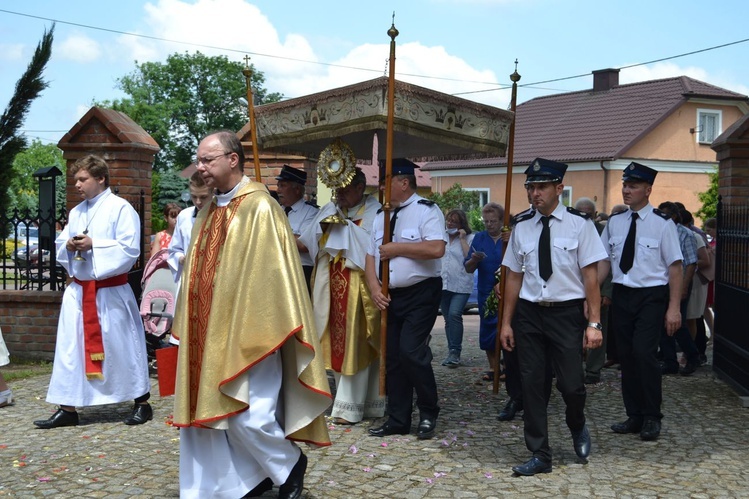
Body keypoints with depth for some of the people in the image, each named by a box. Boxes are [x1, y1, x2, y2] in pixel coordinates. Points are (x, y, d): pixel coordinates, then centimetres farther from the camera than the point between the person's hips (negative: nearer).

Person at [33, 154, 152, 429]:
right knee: (70, 347, 5)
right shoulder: (76, 212, 13)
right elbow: (60, 245, 15)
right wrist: (69, 245, -7)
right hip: (79, 290, 6)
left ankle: (142, 403, 19)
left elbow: (129, 249, -15)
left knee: (122, 346, 3)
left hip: (111, 291, -6)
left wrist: (93, 245, -20)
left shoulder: (120, 208, -8)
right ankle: (68, 409, 14)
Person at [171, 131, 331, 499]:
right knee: (214, 412, 9)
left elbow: (273, 272, -15)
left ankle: (289, 465, 21)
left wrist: (262, 330, -18)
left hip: (246, 333, -8)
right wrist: (189, 326, 16)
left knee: (247, 416, -6)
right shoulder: (208, 211, 12)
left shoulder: (260, 208, -12)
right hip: (208, 333, 8)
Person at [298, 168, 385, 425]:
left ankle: (350, 405, 1)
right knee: (336, 342, 7)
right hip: (332, 285, 6)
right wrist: (323, 227, -9)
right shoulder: (329, 210, 15)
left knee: (354, 343, -5)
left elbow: (372, 243, -16)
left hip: (358, 285, -6)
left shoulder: (373, 211, -3)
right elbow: (311, 242, 10)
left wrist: (344, 226, -14)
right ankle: (347, 396, 18)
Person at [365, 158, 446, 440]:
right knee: (392, 357, 8)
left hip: (421, 293, -7)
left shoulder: (426, 211, -8)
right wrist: (375, 289, -3)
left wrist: (396, 248, -17)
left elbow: (436, 249, -24)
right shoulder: (382, 216, 14)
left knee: (410, 351, -16)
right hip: (390, 296, 7)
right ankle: (398, 420, 19)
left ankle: (428, 413, 4)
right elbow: (371, 256, 13)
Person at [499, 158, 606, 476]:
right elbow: (514, 276, 9)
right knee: (532, 386, 6)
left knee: (571, 384, -4)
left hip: (567, 312, -3)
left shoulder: (579, 224, -4)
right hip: (529, 312, 3)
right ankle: (539, 456, 20)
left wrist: (594, 323, -10)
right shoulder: (522, 227, 5)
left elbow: (590, 276, -5)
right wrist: (506, 322, 9)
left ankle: (577, 429, 31)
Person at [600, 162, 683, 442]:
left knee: (644, 352, -15)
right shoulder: (614, 223, 6)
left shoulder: (662, 224, -7)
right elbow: (605, 261, 11)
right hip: (621, 295, 5)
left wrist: (674, 308, -12)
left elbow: (675, 267, -8)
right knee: (626, 356, 9)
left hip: (651, 296, -5)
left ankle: (652, 418, 3)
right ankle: (634, 416, 23)